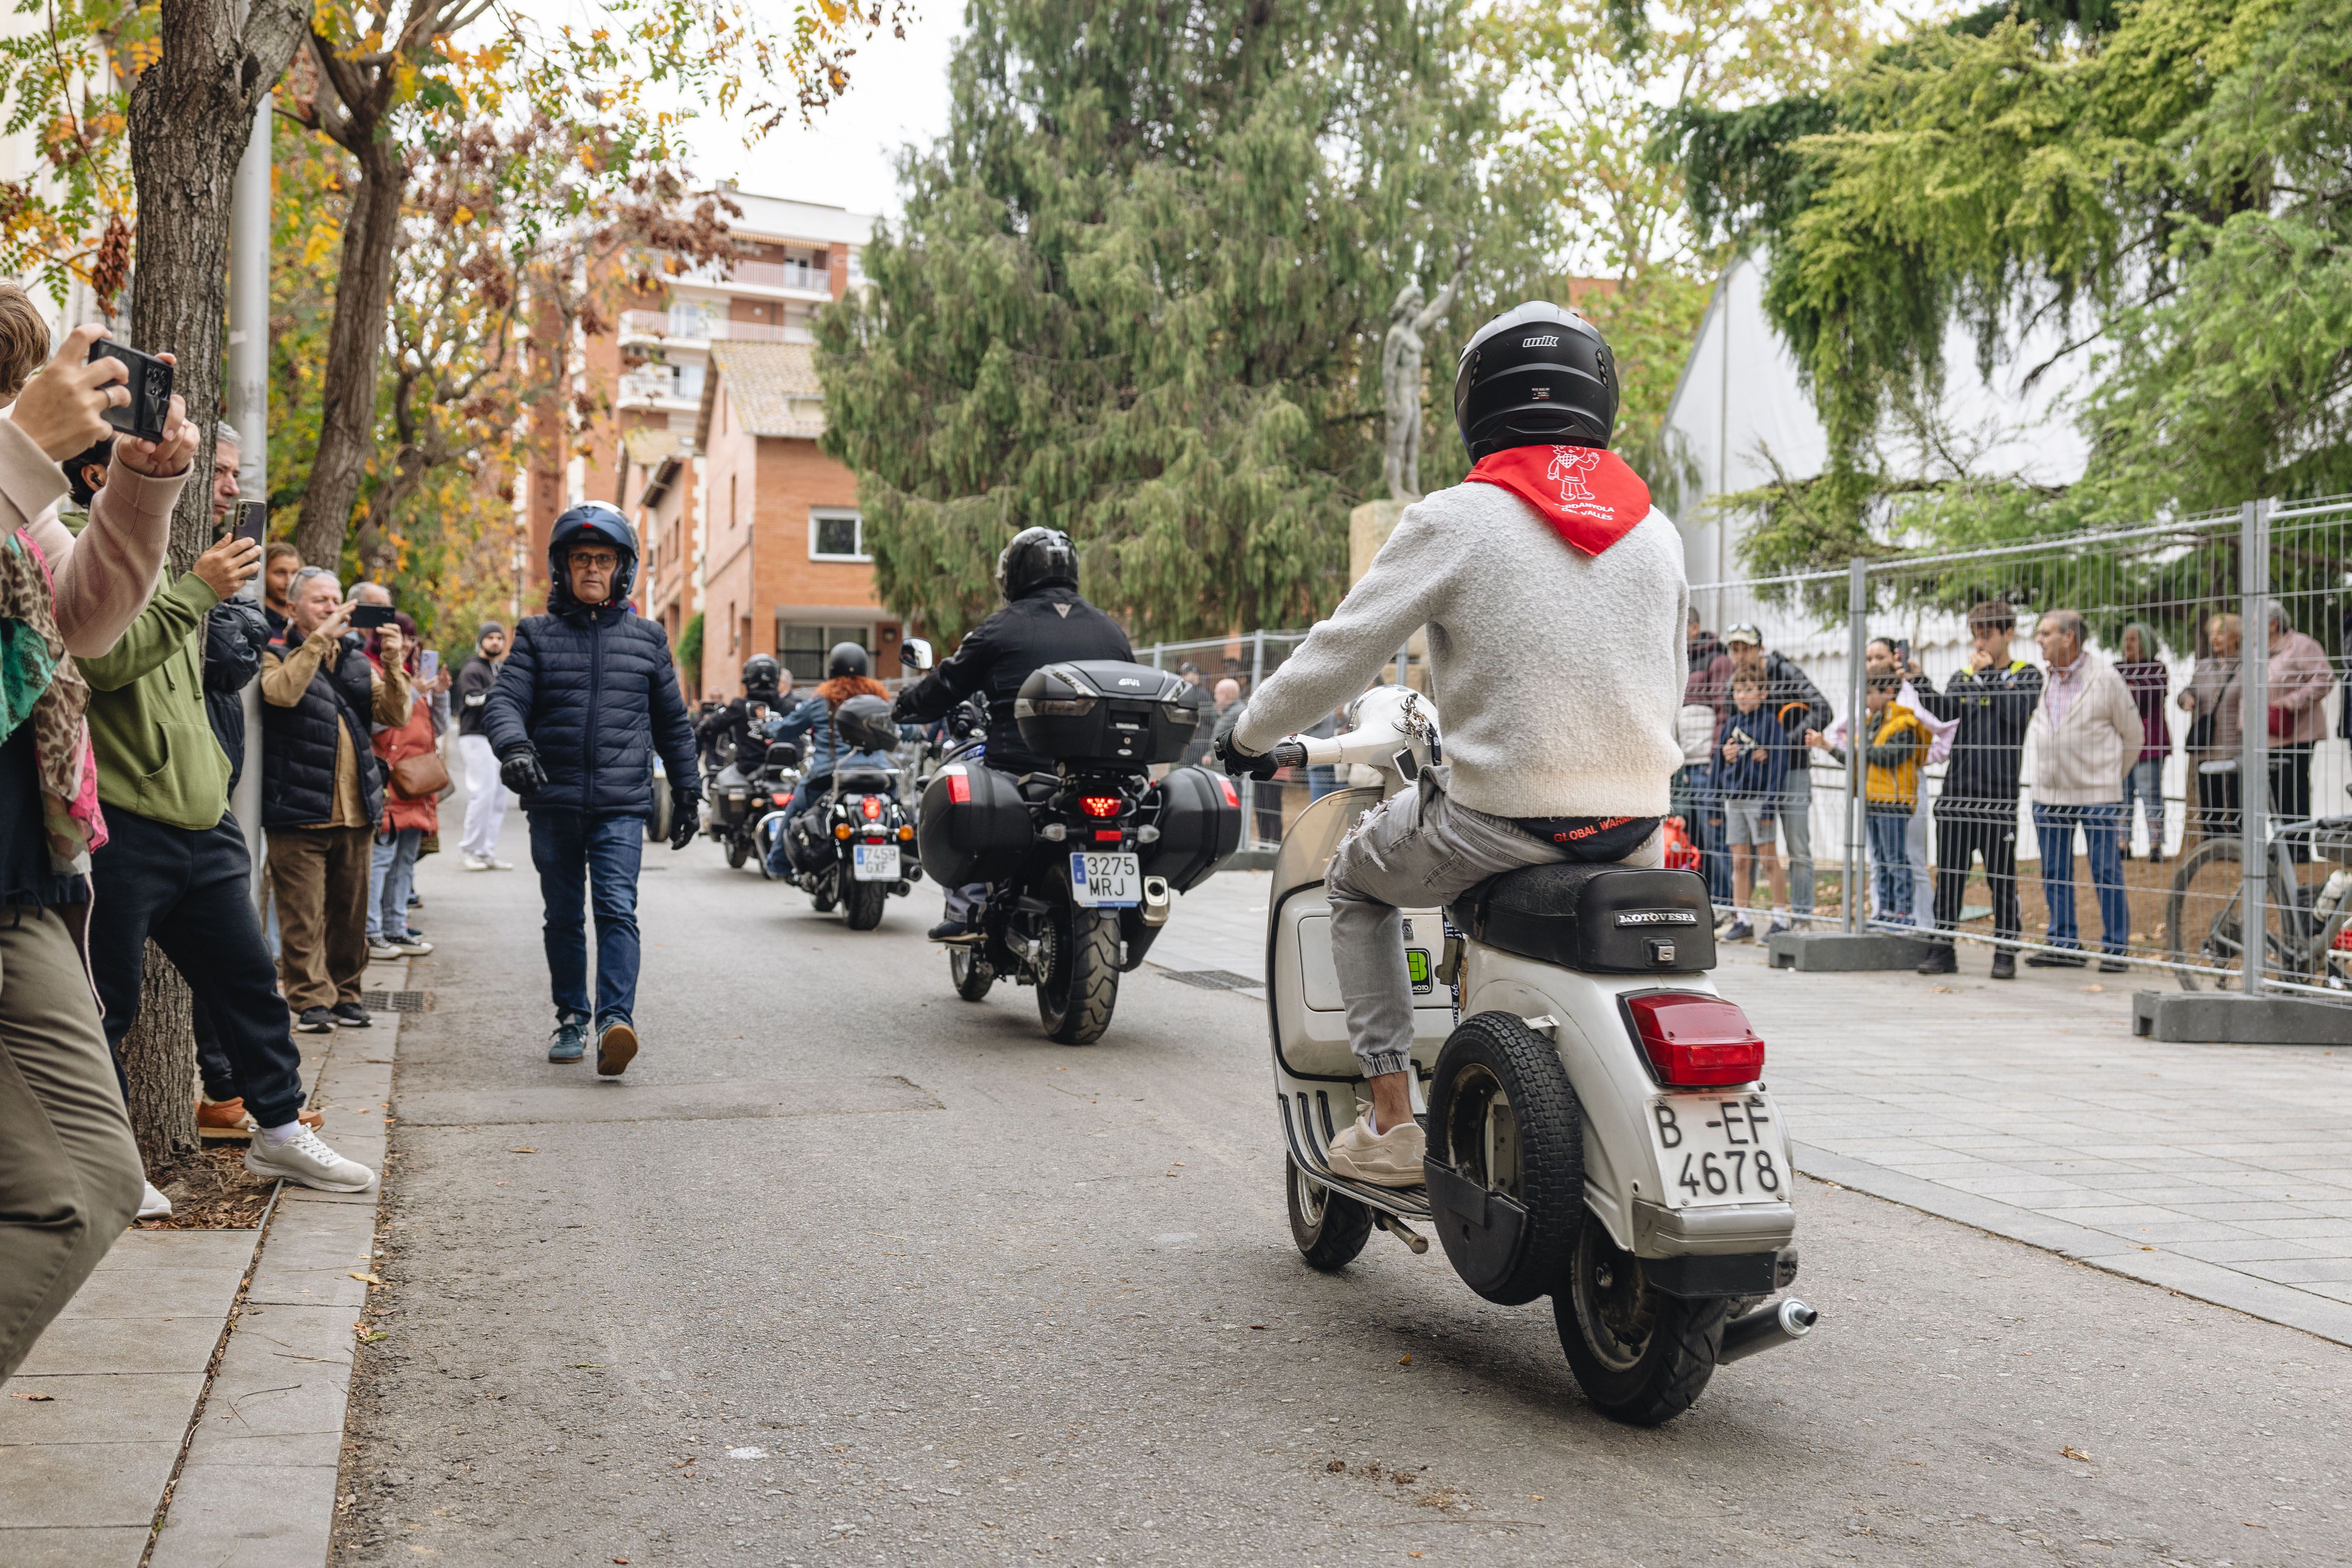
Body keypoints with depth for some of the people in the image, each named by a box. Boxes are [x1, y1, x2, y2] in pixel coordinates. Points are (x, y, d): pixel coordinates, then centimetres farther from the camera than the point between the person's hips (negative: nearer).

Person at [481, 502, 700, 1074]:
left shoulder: (646, 639, 11)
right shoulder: (538, 635, 8)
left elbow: (673, 722, 18)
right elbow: (503, 700, -4)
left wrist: (687, 791, 18)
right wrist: (513, 746, -26)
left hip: (622, 804, -1)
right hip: (553, 802, 1)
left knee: (617, 909, -15)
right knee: (563, 916, 9)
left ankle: (615, 1020, -24)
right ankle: (572, 1018, 21)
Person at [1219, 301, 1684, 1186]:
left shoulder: (1453, 521, -5)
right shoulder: (1657, 531, 9)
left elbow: (1340, 655, -2)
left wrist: (1249, 738, 15)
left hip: (1503, 820, -5)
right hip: (1638, 826, 5)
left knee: (1356, 882, 23)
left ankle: (1392, 1121, 15)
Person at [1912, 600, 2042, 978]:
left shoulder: (2027, 676, 4)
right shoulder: (1963, 678, 15)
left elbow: (2017, 714, -13)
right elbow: (1944, 711, -2)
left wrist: (1988, 675, -10)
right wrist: (1919, 680, -14)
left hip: (2000, 794, -4)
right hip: (1957, 792, 4)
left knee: (2001, 878, 2)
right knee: (1949, 874, 6)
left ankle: (2005, 951, 9)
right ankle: (1943, 947, 12)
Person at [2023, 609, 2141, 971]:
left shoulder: (2105, 677, -7)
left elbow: (2133, 736, 4)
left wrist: (2110, 775, 11)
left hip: (2098, 794, -5)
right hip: (2049, 792, 5)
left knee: (2107, 873, -1)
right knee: (2054, 873, 9)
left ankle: (2115, 947, 7)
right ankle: (2064, 945, 17)